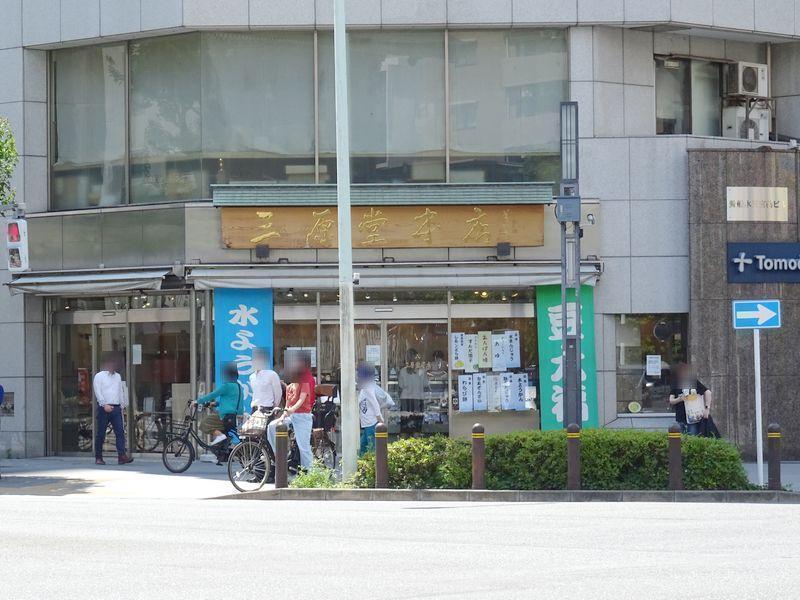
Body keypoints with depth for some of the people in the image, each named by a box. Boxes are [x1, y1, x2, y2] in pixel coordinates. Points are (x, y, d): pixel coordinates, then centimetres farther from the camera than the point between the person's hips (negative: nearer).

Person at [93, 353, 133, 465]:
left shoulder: (117, 376, 18)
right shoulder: (99, 376, 1)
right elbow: (98, 392, -9)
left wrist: (122, 405, 14)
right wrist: (105, 405, -18)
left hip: (116, 408, 4)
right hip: (104, 408, -4)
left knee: (120, 432, -9)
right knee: (101, 434, 1)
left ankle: (122, 456, -17)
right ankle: (98, 457, 9)